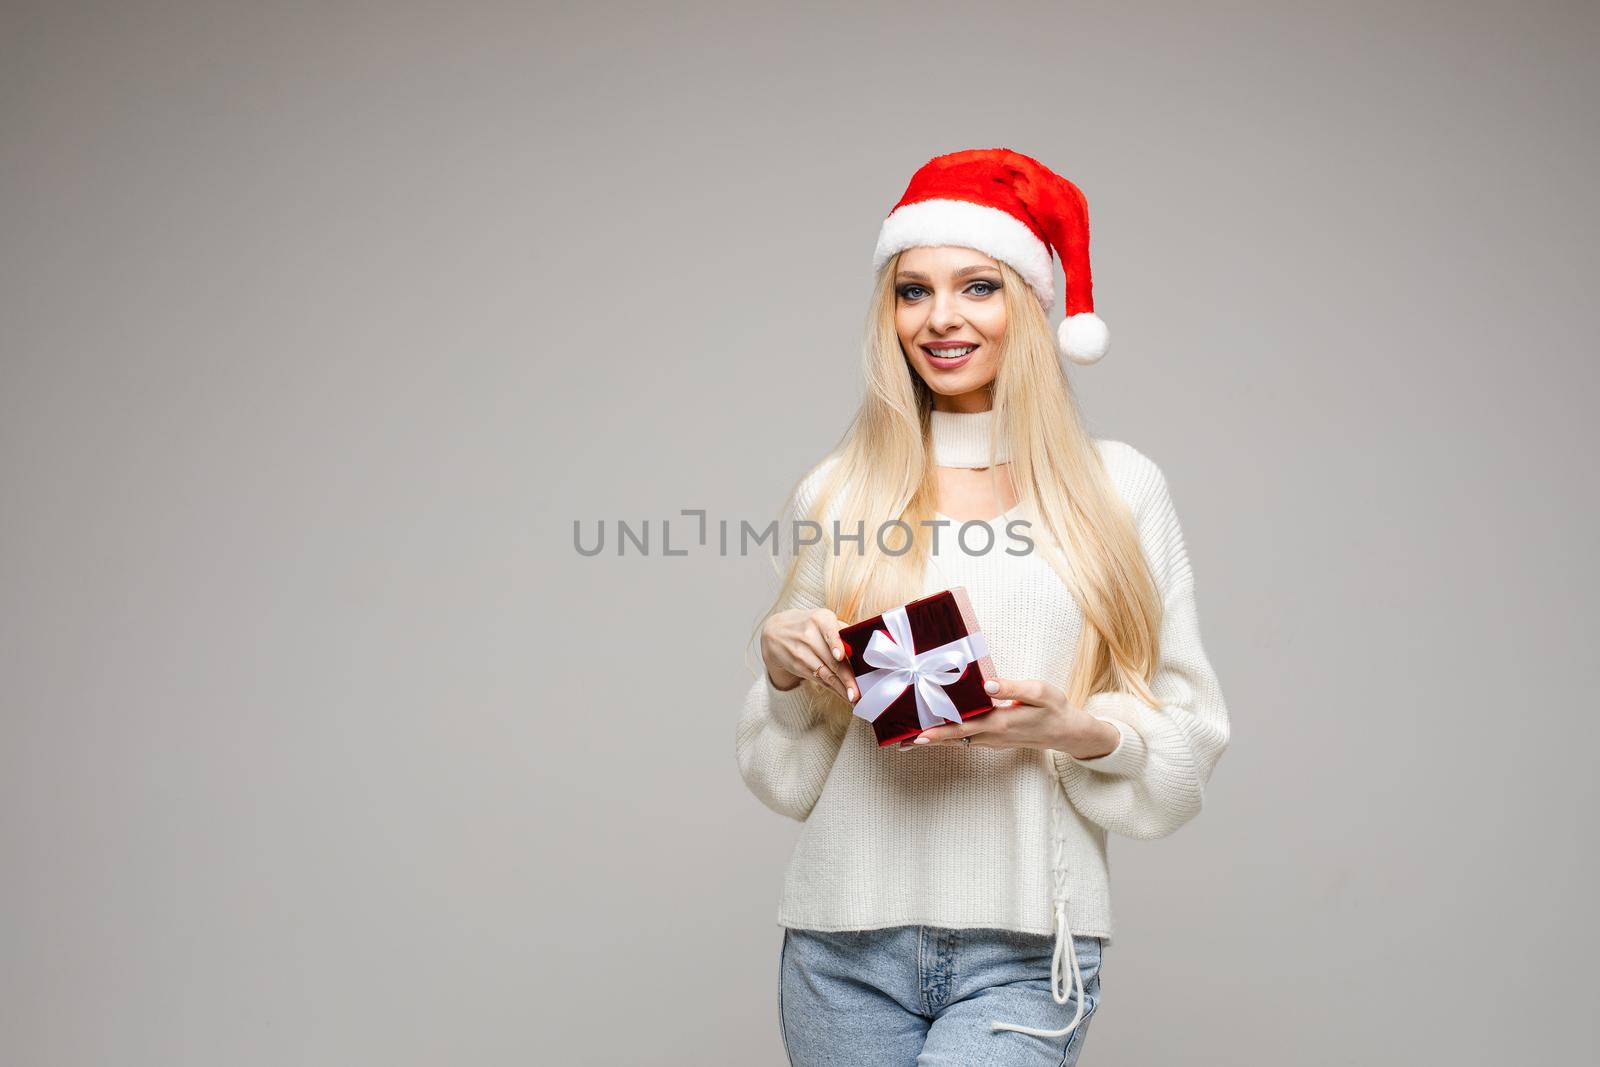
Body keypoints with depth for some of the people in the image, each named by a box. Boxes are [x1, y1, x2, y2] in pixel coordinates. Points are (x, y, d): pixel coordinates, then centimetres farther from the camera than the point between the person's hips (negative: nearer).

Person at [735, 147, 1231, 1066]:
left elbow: (1188, 737, 4)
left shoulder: (1121, 490, 3)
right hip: (848, 940, 2)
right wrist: (782, 665, -7)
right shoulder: (834, 495, 7)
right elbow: (784, 769, 13)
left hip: (1028, 951, -2)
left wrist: (1079, 730, -14)